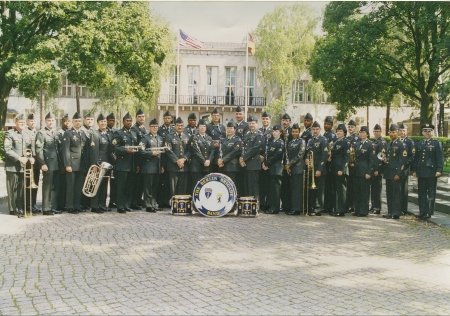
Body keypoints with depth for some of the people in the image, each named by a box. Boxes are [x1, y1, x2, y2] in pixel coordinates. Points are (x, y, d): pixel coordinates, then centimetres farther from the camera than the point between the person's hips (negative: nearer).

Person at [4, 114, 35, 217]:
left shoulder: (28, 134, 14)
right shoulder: (9, 134, -3)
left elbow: (32, 148, 13)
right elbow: (7, 150, -11)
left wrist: (31, 157, -6)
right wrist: (19, 158, -18)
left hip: (25, 165, 4)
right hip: (13, 165, -4)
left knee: (22, 188, 7)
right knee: (13, 188, 1)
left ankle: (21, 207, 14)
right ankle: (13, 209, 8)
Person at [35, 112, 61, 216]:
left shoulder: (56, 133, 17)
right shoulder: (41, 133, -4)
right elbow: (39, 150, -10)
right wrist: (43, 164, -16)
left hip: (57, 165, 7)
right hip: (48, 165, -6)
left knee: (55, 187, 10)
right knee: (47, 187, -2)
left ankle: (54, 207, 17)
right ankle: (46, 209, 4)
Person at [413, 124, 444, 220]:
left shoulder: (437, 143, 0)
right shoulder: (418, 144, 13)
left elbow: (440, 158, -5)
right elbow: (415, 158, 15)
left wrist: (439, 170, -13)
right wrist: (414, 170, 10)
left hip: (432, 172, -4)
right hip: (421, 172, 4)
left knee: (431, 193, 1)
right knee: (422, 192, 6)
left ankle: (429, 212, 6)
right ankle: (422, 212, 12)